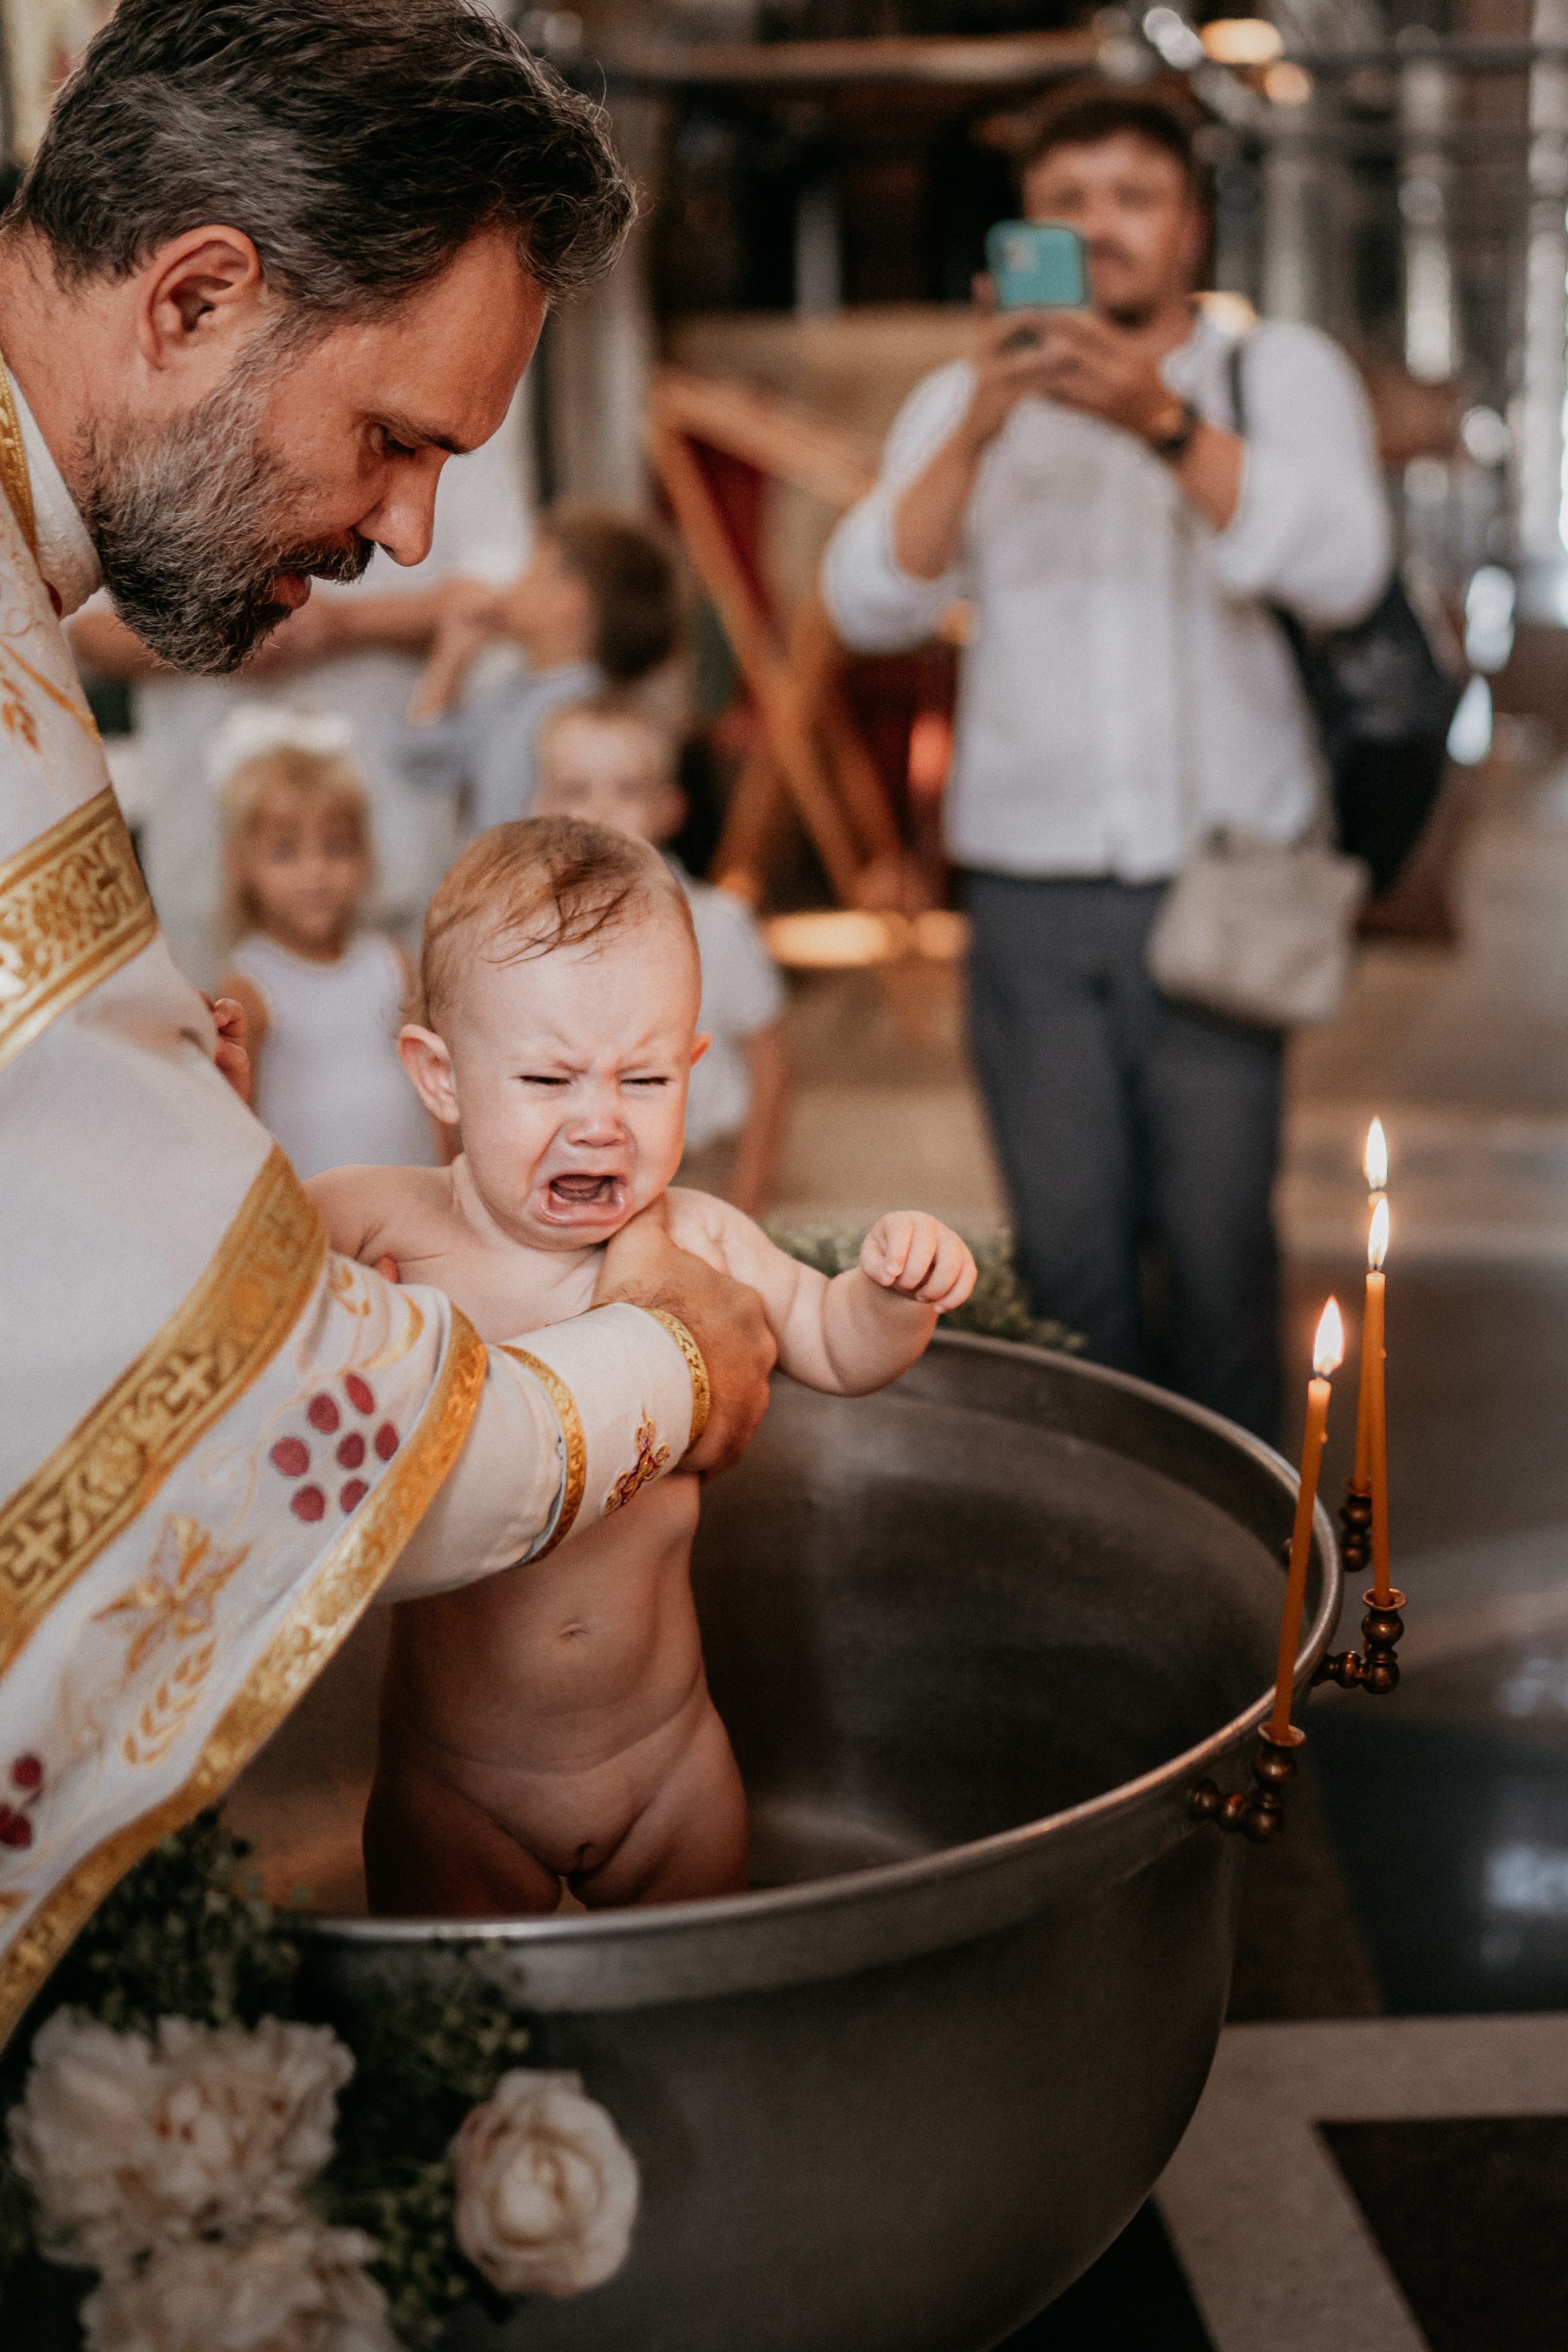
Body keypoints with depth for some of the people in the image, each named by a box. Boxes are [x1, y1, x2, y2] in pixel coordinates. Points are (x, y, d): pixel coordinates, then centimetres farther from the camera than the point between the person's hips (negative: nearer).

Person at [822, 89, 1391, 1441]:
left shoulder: (1284, 372, 7)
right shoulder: (964, 403, 12)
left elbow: (1339, 574, -12)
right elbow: (871, 607, -4)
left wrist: (1165, 424, -24)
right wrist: (979, 429, -19)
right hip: (1032, 889, 2)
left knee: (1217, 1248, -2)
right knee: (1070, 1253, -1)